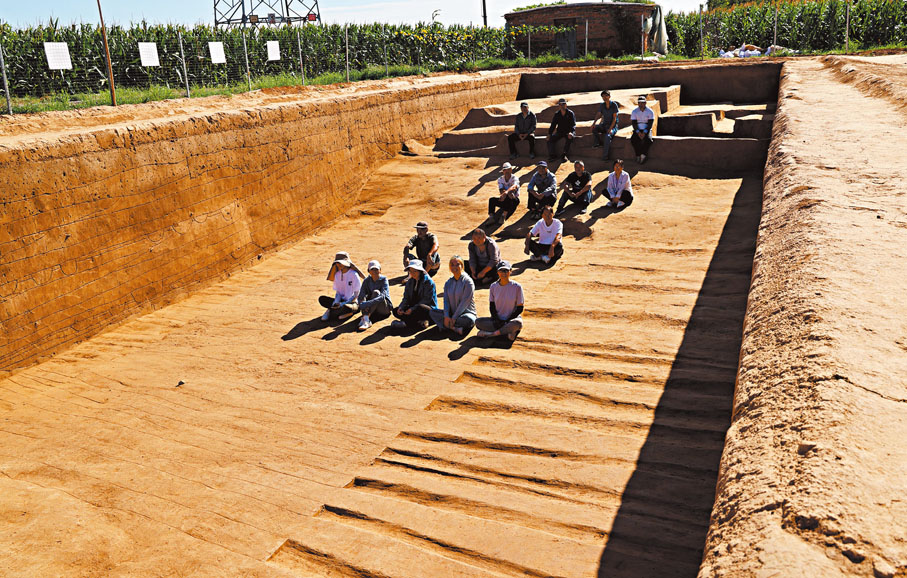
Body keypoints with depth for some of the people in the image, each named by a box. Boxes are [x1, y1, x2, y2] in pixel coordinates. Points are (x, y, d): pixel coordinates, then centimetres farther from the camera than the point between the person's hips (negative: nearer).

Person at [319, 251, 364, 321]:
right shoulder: (337, 274, 6)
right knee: (322, 299, -14)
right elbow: (338, 292, 8)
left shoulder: (353, 274, -12)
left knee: (345, 307, -40)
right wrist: (336, 302, -13)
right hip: (342, 301, 6)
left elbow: (357, 294, -12)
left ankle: (330, 311, -12)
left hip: (352, 302, -6)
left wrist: (344, 303, -22)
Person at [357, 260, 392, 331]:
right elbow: (361, 296, -11)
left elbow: (383, 296, -26)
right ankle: (367, 320, -48)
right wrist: (362, 304, -35)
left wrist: (367, 304, -39)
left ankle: (365, 319, -44)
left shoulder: (384, 279, -10)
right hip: (373, 311, 3)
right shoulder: (367, 281, 1)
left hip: (384, 308, -3)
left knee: (376, 292, -30)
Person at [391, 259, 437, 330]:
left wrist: (412, 309, -27)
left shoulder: (428, 282, -11)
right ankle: (419, 323, -25)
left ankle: (406, 323, -26)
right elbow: (406, 298, 7)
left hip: (429, 308, -7)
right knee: (396, 311, -13)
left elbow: (426, 300, -19)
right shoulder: (410, 282, 10)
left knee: (420, 308, -41)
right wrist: (401, 307, -15)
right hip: (413, 307, 7)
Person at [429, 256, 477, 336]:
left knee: (469, 319, -38)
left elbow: (465, 302, -15)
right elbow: (446, 300, 3)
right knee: (433, 312, -15)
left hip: (467, 312, -5)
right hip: (451, 313, 6)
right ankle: (454, 328, -29)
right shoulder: (448, 283, 11)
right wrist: (446, 316, -16)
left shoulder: (468, 281, -8)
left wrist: (454, 318, -20)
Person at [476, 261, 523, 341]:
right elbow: (492, 307, 6)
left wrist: (507, 321, -14)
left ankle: (492, 333, -24)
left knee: (517, 323, -38)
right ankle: (507, 331, -22)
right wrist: (497, 320, -10)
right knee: (478, 322, -21)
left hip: (512, 318, -3)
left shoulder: (517, 287, -7)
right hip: (497, 319, 3)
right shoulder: (493, 286, 2)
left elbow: (520, 308, -6)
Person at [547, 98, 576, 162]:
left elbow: (573, 125, -10)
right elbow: (553, 125, 7)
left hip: (568, 132, -4)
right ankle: (551, 155, -20)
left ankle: (564, 155, -35)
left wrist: (571, 132, -30)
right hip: (559, 132, 4)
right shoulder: (557, 114, 8)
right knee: (550, 139, -20)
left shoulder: (570, 113, -2)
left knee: (569, 138, -38)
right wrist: (549, 133, -9)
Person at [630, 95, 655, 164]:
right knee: (633, 140, -30)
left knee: (648, 140, -33)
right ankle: (638, 155, -18)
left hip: (647, 130, -1)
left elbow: (650, 124, -8)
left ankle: (643, 155, -17)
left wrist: (644, 133, -22)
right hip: (637, 130, 1)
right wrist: (638, 132, -20)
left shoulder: (650, 111, -2)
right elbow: (634, 123, -4)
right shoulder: (634, 111, 2)